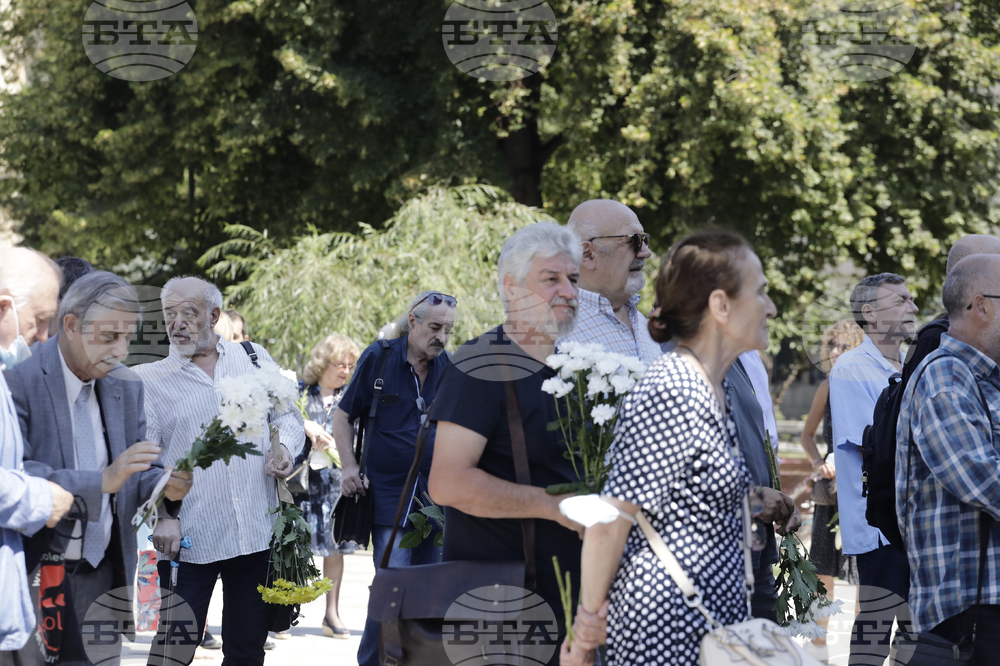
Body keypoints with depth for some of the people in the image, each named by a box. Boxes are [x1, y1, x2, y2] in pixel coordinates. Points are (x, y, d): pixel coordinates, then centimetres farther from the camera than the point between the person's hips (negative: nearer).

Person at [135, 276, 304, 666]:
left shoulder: (255, 359, 11)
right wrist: (162, 515, -15)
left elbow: (287, 415, 20)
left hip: (257, 534, 3)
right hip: (187, 539, -2)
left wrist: (284, 446, -3)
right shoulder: (149, 380, 3)